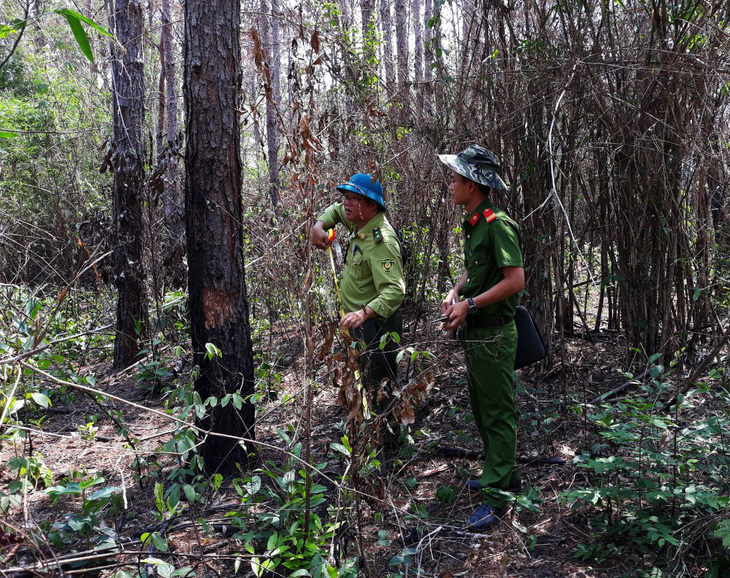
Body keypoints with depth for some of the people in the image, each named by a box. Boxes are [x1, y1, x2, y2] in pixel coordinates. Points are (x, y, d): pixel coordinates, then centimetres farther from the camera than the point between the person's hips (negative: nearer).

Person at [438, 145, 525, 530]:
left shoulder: (498, 224, -19)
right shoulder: (472, 224, 11)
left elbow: (515, 280, -24)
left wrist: (470, 304, -22)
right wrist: (455, 291, 4)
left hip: (493, 335, -10)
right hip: (474, 334, 10)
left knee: (498, 415, 0)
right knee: (481, 410, 19)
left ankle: (495, 495, 8)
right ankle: (504, 474, 34)